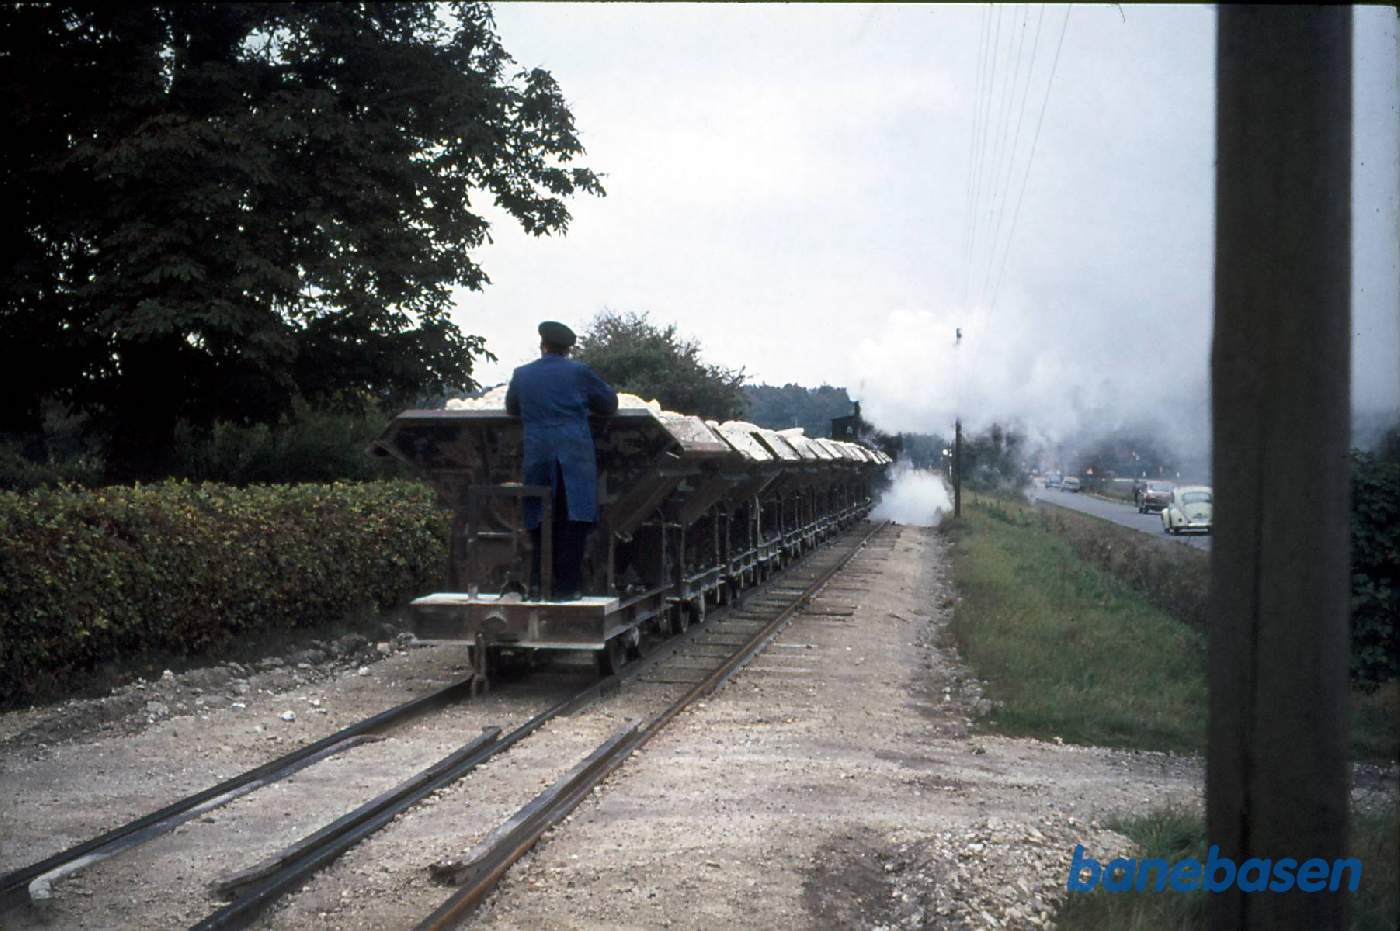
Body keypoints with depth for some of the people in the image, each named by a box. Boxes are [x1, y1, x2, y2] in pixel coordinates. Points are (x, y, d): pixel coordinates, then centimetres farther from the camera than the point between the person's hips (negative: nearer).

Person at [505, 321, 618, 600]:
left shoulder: (522, 375, 10)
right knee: (574, 522, -1)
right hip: (575, 458, -3)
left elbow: (511, 409, 26)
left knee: (540, 524, 9)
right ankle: (567, 585, -4)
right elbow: (610, 403, 12)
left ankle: (538, 584, 9)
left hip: (537, 458, 3)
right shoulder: (579, 372, 2)